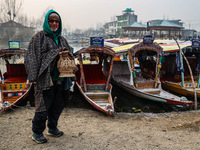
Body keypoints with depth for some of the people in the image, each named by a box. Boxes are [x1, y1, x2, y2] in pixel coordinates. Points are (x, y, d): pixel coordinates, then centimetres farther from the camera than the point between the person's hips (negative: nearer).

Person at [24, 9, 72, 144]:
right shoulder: (39, 37, -2)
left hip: (60, 80, 6)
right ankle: (37, 133, 14)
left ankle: (52, 128, 33)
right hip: (45, 80, -6)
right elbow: (32, 57, -8)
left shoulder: (62, 39, 17)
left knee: (58, 106, 14)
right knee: (43, 107, -2)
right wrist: (34, 77, -17)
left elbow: (69, 54, 24)